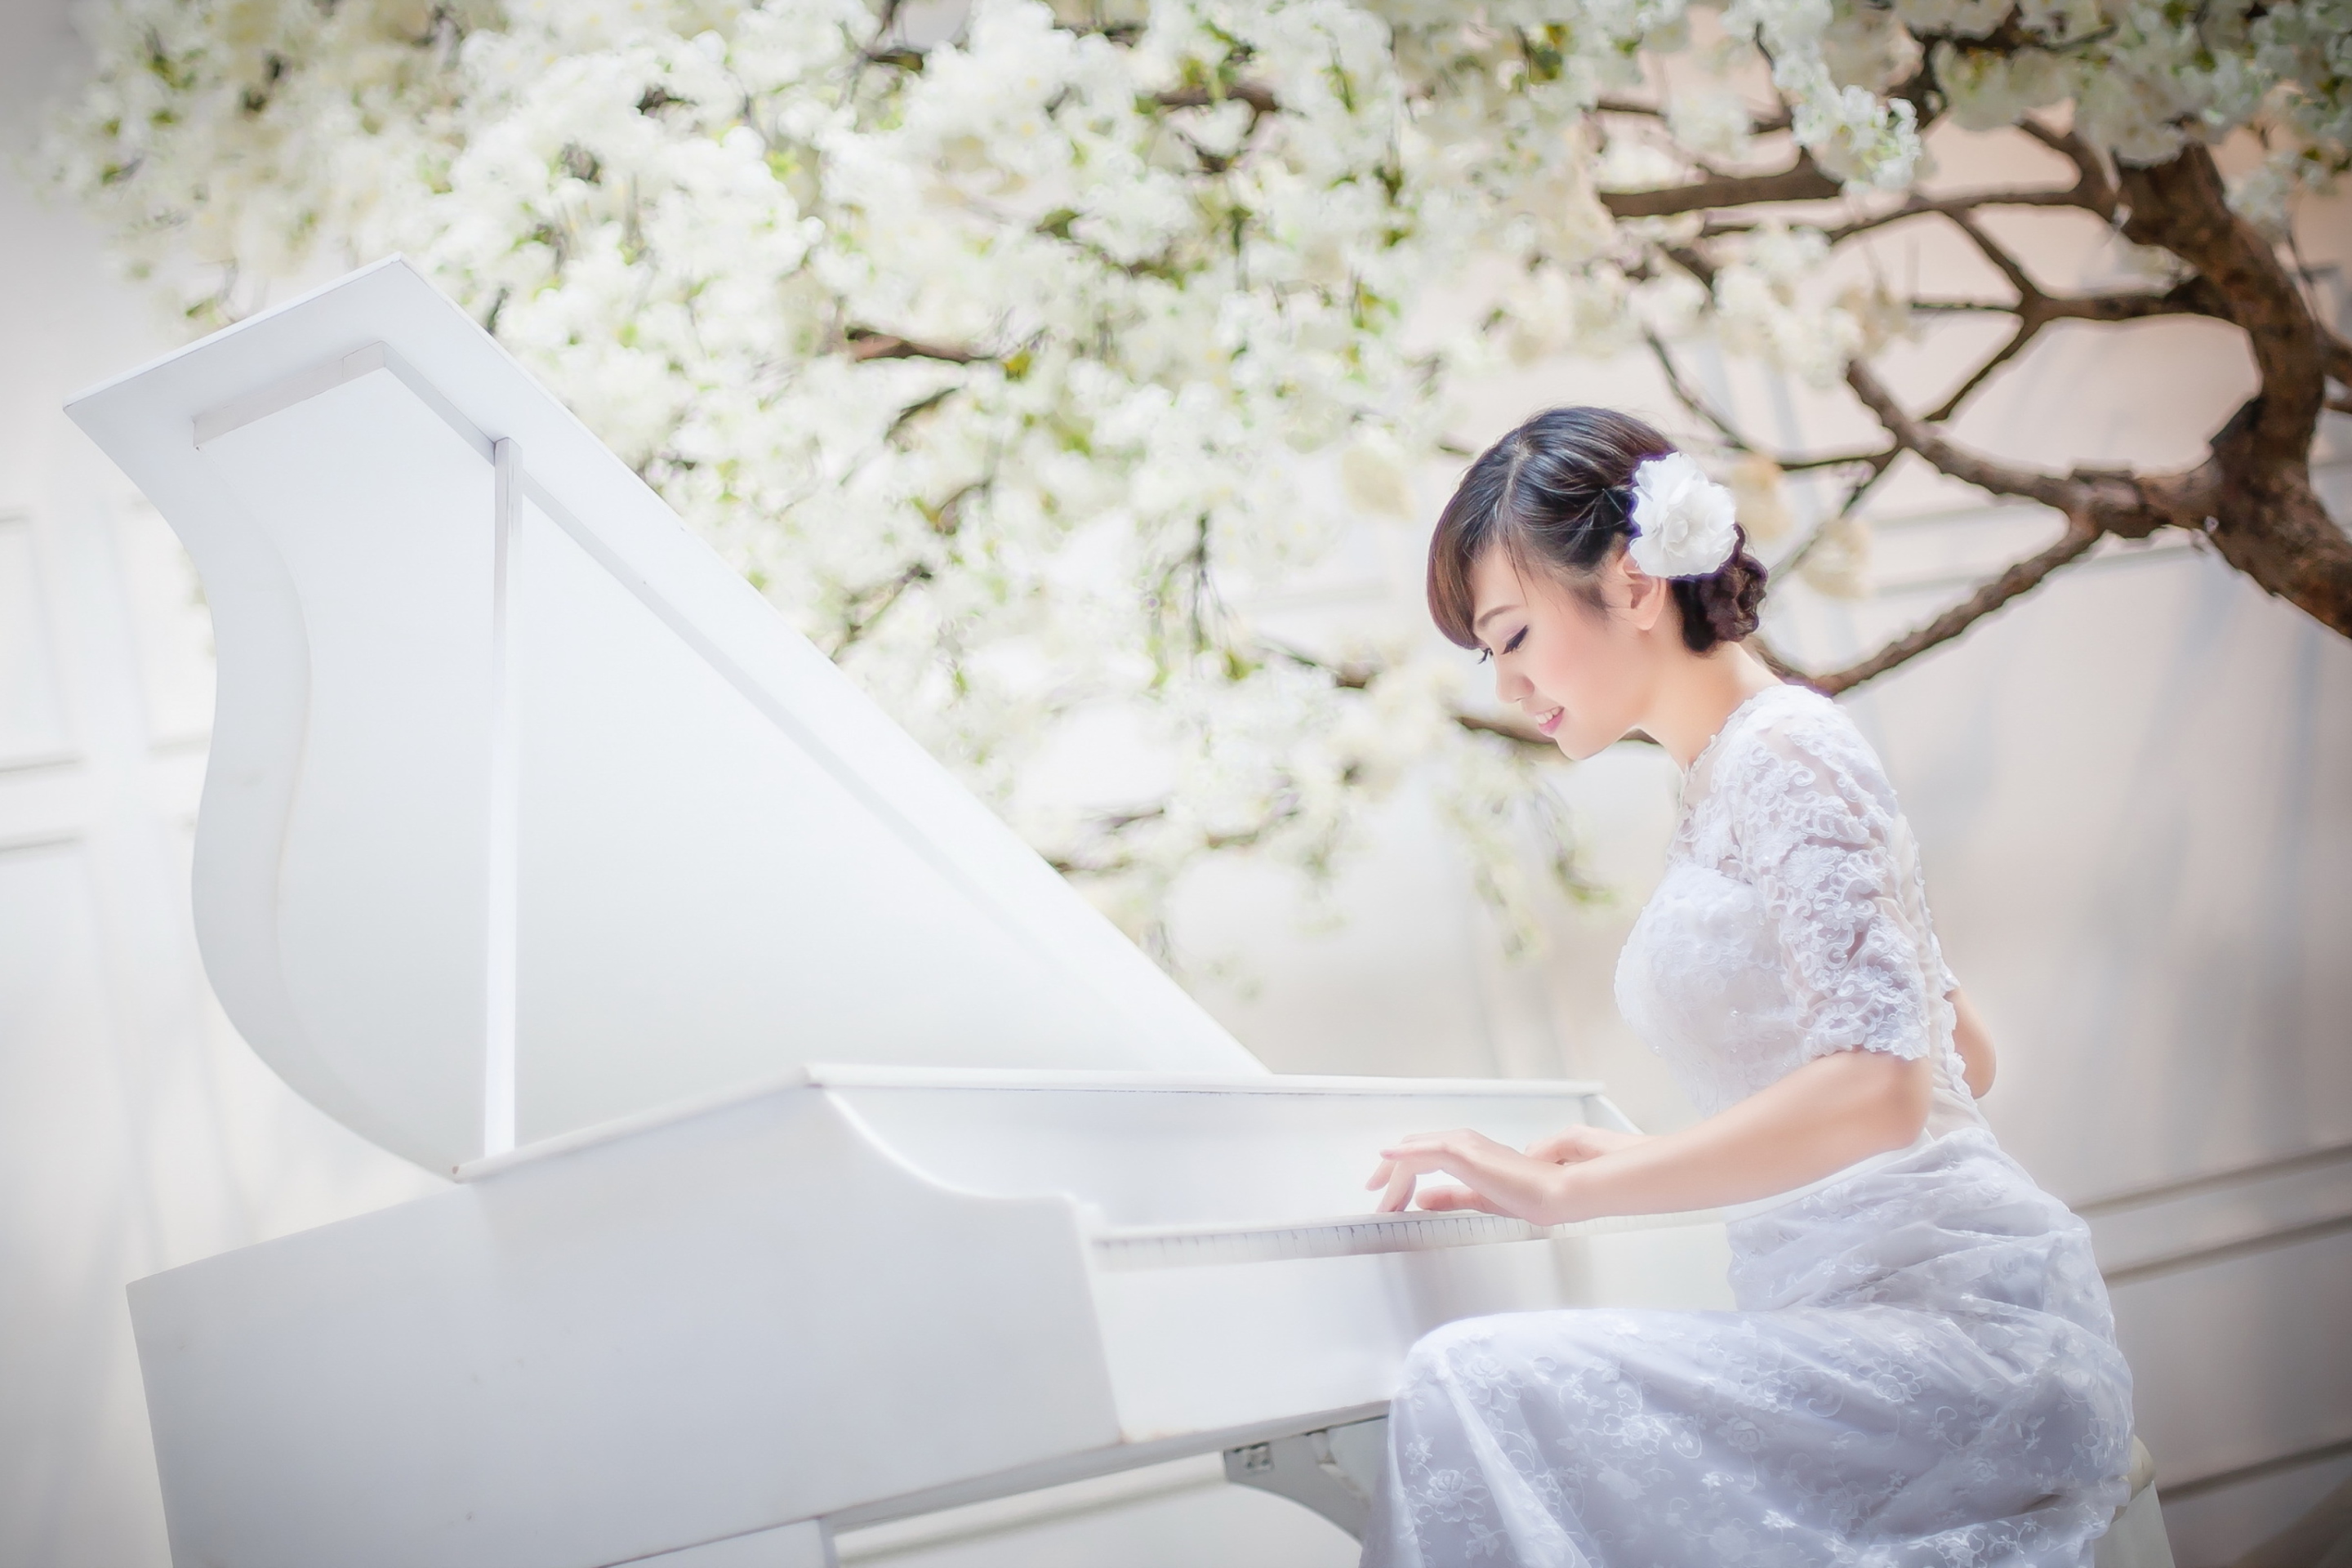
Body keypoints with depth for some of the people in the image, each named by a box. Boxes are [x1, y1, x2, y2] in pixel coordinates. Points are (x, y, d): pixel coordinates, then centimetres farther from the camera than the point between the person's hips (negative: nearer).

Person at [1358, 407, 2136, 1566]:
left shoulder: (1786, 752, -9)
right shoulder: (1723, 782, 18)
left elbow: (1876, 1088, -22)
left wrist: (1567, 1190, -19)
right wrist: (1641, 1160, 20)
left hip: (1958, 1328, -9)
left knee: (1476, 1387, -26)